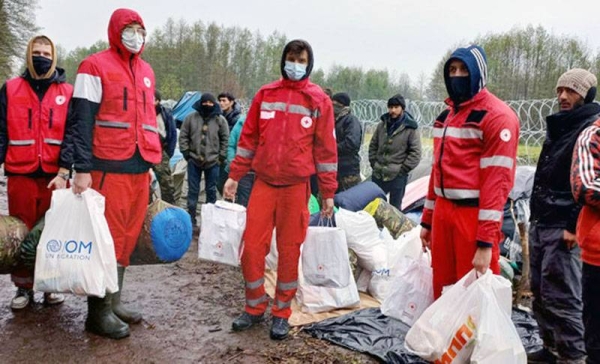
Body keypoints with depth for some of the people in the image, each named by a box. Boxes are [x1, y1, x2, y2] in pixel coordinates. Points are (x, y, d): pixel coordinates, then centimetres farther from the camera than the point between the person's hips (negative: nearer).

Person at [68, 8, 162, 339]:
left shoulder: (146, 72, 19)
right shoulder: (95, 67, -3)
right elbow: (81, 121, -9)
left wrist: (151, 161, 20)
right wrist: (82, 169, -16)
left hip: (139, 168, 7)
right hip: (109, 168, -7)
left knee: (127, 236, 10)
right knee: (107, 238, -3)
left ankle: (114, 302, 22)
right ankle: (99, 311, 7)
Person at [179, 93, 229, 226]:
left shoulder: (220, 119, -1)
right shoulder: (191, 118, 0)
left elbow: (225, 139, 2)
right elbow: (183, 136, 4)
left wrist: (222, 156, -1)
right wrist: (186, 152, -2)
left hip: (213, 161, 0)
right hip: (194, 160, 1)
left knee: (211, 191, 7)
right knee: (193, 190, 6)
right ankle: (191, 219, 16)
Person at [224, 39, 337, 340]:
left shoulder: (319, 100, 2)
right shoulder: (265, 95, 8)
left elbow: (326, 148, 2)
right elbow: (248, 138, 11)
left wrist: (328, 192, 0)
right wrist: (234, 175, 8)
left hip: (296, 187, -2)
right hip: (263, 183, 2)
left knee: (289, 251, 5)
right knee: (252, 247, 2)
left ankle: (281, 313, 20)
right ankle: (254, 307, 20)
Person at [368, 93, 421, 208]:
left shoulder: (410, 128, -6)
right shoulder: (382, 125, 7)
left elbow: (415, 153, -8)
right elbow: (373, 146, 16)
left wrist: (402, 170, -11)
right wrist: (374, 164, 6)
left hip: (398, 176, -4)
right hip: (378, 174, 5)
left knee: (395, 208, 4)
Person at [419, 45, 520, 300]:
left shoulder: (497, 116, -11)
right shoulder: (446, 115, 15)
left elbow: (497, 180, -17)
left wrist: (485, 241, -21)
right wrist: (427, 220, 17)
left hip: (474, 217, -7)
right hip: (443, 212, 8)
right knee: (442, 290, 16)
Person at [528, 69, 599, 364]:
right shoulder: (558, 126, 19)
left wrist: (574, 226, -20)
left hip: (564, 228, -9)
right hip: (540, 223, 9)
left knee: (560, 296, -7)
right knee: (540, 291, 14)